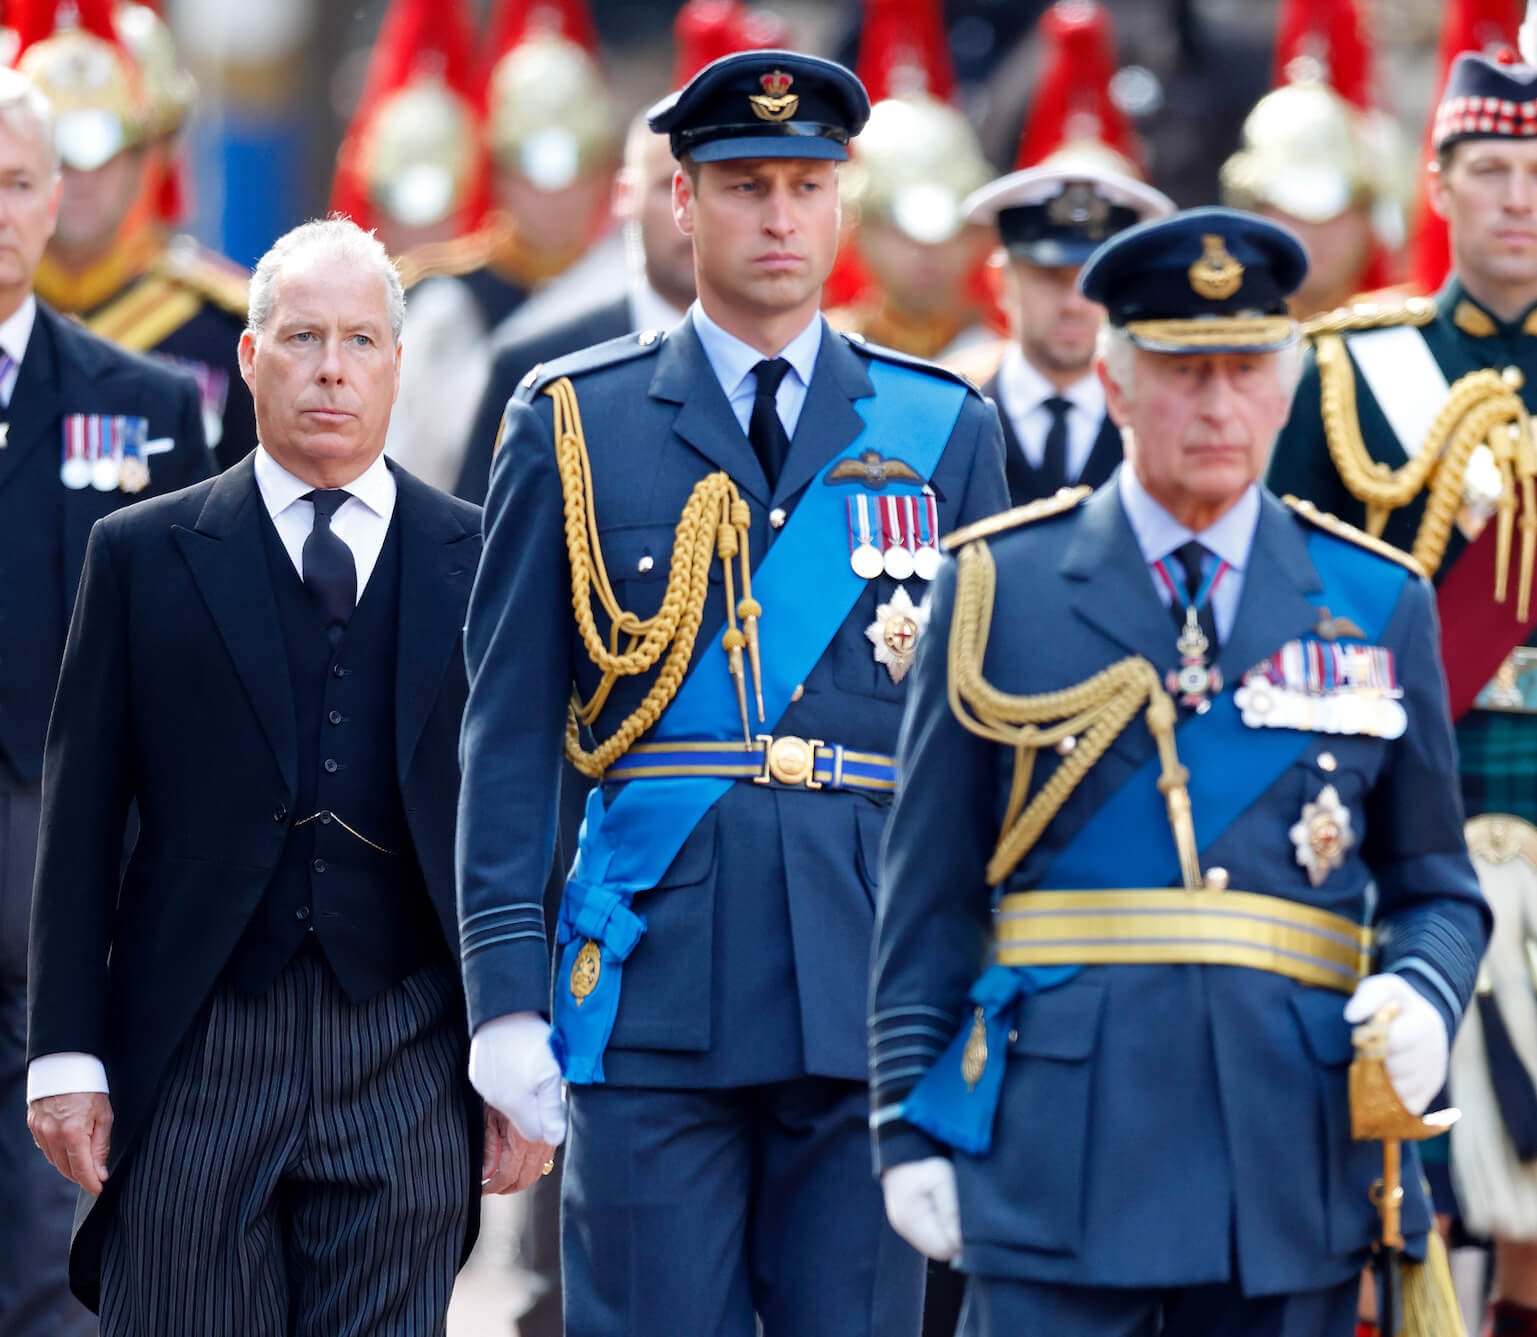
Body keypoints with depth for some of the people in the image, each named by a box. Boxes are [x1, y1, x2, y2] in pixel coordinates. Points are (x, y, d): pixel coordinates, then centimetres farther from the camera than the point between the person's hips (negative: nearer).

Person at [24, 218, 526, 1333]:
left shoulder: (480, 561, 9)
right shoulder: (145, 557, 7)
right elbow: (82, 820, 5)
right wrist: (68, 1058, -2)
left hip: (406, 1065, 0)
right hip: (196, 1061, 0)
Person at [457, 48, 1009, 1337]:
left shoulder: (943, 429, 10)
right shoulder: (575, 423, 6)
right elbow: (510, 732, 4)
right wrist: (507, 989, -3)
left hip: (874, 977, 1)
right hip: (654, 981, -1)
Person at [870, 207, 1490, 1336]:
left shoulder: (1379, 606, 10)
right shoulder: (1002, 588, 6)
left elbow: (1437, 888, 14)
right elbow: (931, 887, 6)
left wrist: (1421, 998, -8)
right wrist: (910, 1122, 0)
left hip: (1293, 1155, 2)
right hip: (1058, 1154, -2)